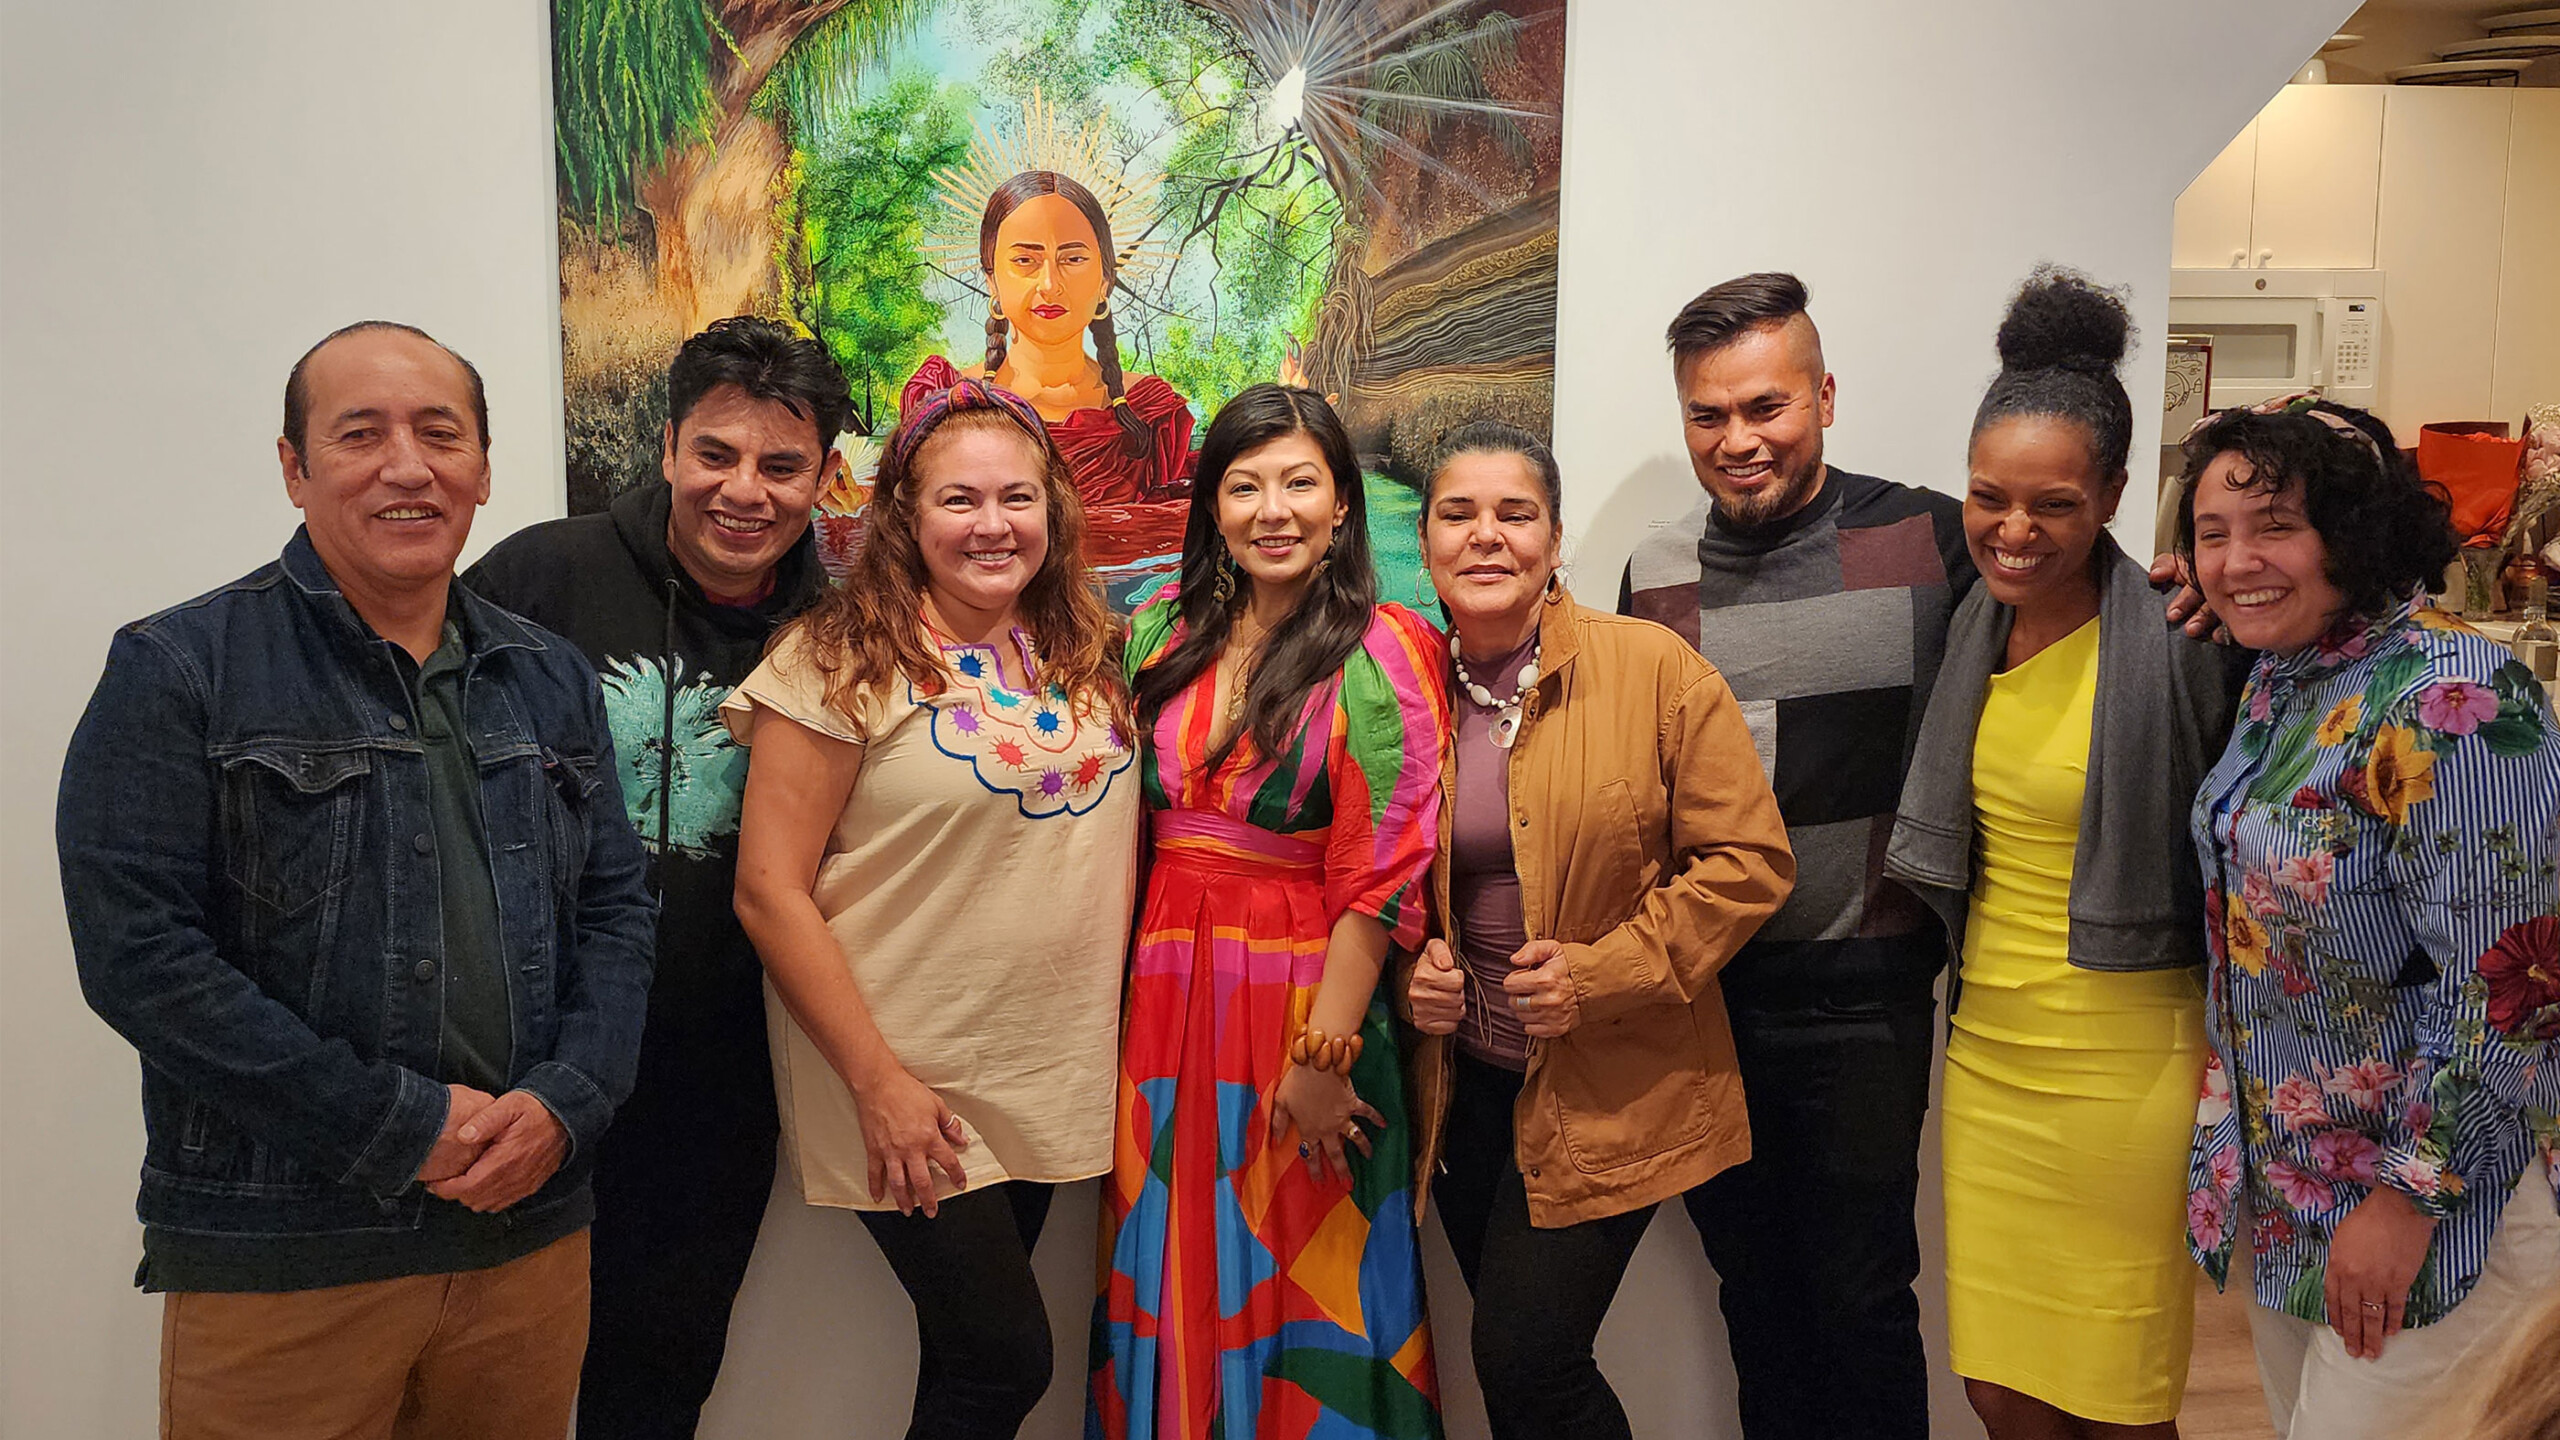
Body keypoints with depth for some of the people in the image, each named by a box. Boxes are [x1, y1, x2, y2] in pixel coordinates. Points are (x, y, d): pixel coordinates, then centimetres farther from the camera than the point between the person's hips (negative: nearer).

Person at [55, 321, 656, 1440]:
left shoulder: (550, 680, 10)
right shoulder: (178, 672, -4)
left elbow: (615, 912, 10)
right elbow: (139, 951, -13)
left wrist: (565, 1100, -8)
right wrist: (402, 1126, -16)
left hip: (529, 1231, 4)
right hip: (278, 1261, -4)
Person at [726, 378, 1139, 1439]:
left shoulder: (1081, 656, 6)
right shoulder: (847, 661, -13)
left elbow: (1112, 842, 16)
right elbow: (770, 892, -14)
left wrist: (1107, 1023, 7)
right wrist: (878, 1083, -16)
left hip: (1049, 1080, 6)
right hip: (907, 1085, -5)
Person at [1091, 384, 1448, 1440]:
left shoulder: (1383, 654, -7)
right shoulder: (1160, 637, 8)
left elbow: (1381, 875, -13)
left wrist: (1323, 1054, -17)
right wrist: (1118, 1002, 5)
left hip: (1307, 999, -4)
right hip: (1164, 996, 4)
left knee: (1296, 1289, 8)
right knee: (1168, 1284, 14)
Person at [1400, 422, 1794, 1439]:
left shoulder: (1654, 668, -10)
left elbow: (1749, 859, -10)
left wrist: (1608, 972, -18)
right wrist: (1409, 968, -5)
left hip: (1611, 1089, -4)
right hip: (1464, 1080, 4)